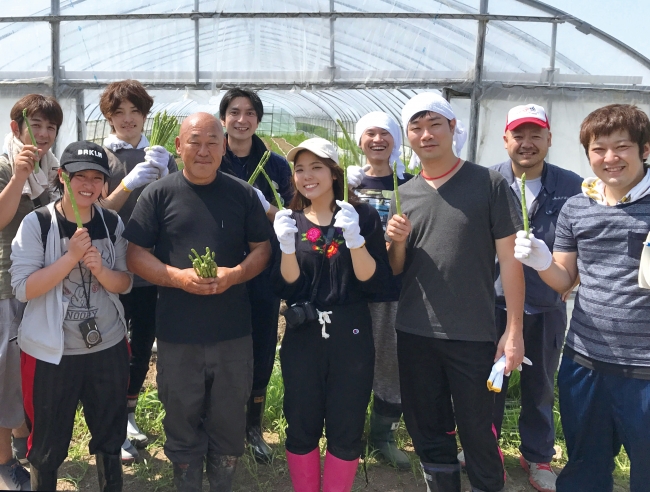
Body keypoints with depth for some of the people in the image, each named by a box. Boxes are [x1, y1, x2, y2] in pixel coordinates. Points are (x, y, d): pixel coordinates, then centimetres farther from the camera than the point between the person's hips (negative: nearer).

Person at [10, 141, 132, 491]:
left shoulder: (112, 223, -1)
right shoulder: (36, 224, -12)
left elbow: (125, 283, 0)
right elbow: (23, 288, -17)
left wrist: (100, 269, -20)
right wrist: (71, 256, -26)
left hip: (108, 347, 3)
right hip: (51, 352, -3)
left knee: (110, 437, 19)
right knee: (47, 445, 15)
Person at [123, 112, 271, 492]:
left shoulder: (243, 194, 3)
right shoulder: (159, 194, -1)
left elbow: (262, 248, 6)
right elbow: (136, 255, -2)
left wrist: (234, 274, -14)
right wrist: (178, 277, -18)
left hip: (233, 332, 1)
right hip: (177, 334, -1)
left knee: (229, 423, 15)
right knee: (182, 423, 15)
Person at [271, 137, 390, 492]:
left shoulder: (362, 215, -2)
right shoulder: (291, 221, 5)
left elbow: (375, 283, -9)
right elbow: (285, 289, -3)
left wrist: (354, 239, -23)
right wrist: (287, 247, -19)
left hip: (351, 337, -1)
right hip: (302, 338, 2)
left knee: (346, 430, 7)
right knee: (301, 427, 9)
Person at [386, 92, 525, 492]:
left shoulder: (489, 184, -4)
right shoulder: (403, 196, 7)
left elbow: (509, 257, -6)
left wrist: (514, 330, -10)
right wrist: (398, 242, -9)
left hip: (473, 336, -4)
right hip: (414, 335, 4)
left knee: (478, 433, 7)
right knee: (428, 430, 16)